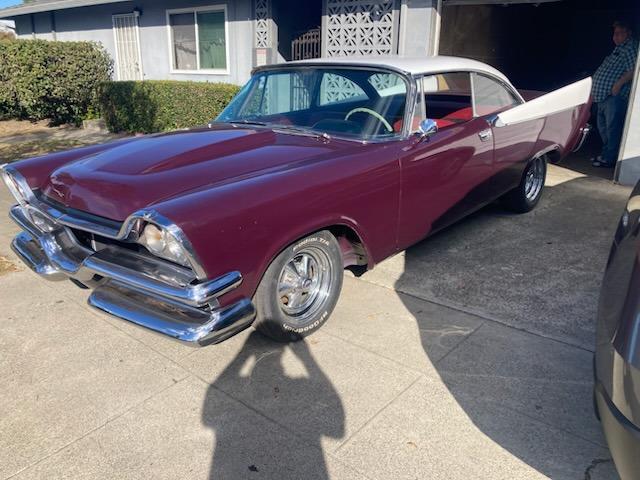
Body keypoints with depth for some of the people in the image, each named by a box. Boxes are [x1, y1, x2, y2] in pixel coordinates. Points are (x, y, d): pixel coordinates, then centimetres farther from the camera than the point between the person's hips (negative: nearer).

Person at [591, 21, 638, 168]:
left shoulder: (630, 48, -7)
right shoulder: (619, 48, 23)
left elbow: (633, 70, -18)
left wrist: (619, 83, -21)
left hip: (615, 96, -11)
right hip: (604, 95, 11)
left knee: (612, 128, -8)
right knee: (603, 126, 17)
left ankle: (609, 158, -5)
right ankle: (606, 153, 28)